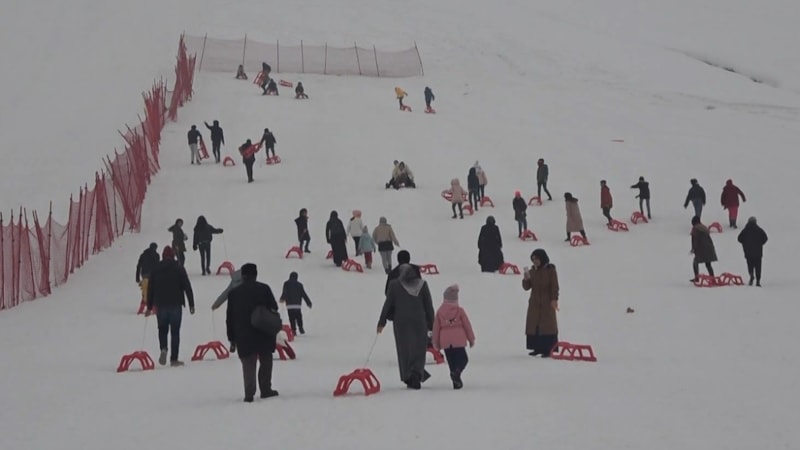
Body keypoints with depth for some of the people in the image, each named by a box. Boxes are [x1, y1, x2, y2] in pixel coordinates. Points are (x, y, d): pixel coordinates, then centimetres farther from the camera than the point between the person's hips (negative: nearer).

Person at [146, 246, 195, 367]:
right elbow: (187, 287, -5)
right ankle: (174, 359, 1)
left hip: (161, 305, 2)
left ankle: (163, 348, -12)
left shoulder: (155, 270, 4)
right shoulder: (179, 268, -2)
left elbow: (150, 289, 7)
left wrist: (149, 307, 14)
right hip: (176, 304, -2)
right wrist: (191, 304, -1)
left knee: (162, 329, 15)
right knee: (175, 331, 3)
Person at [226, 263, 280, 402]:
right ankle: (266, 390, 15)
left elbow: (230, 318, 5)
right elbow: (274, 309, 1)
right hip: (264, 335, -1)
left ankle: (249, 394, -9)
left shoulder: (234, 293, 3)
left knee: (248, 365, 1)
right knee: (266, 362, 14)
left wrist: (232, 338, 10)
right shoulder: (264, 289, -1)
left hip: (244, 338, 1)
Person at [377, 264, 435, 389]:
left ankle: (409, 378, 9)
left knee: (404, 350, 9)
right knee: (418, 349, 3)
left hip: (401, 322, 0)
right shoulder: (422, 285, 2)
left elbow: (388, 304, -1)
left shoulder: (394, 285, -2)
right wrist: (431, 325, 11)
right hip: (419, 322, 0)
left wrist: (382, 322, 6)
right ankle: (417, 375, -17)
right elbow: (429, 306, 4)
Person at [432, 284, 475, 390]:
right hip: (458, 340, -3)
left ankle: (457, 382, 8)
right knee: (463, 359, 5)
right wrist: (471, 339, 11)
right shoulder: (459, 310, -4)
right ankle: (456, 372, -23)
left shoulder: (440, 311, 3)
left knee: (452, 362, 11)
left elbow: (436, 327, 6)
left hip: (445, 341, 3)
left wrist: (436, 342, 14)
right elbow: (467, 325, 0)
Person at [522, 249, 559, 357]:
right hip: (534, 303, 6)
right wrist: (526, 279, -11)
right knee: (533, 324, 4)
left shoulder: (550, 270, -4)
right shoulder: (532, 271, 9)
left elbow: (555, 286, -7)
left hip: (547, 303, -5)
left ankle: (548, 349, -6)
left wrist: (554, 299, -17)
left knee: (547, 325, -6)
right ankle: (537, 348, 11)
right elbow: (527, 287, 8)